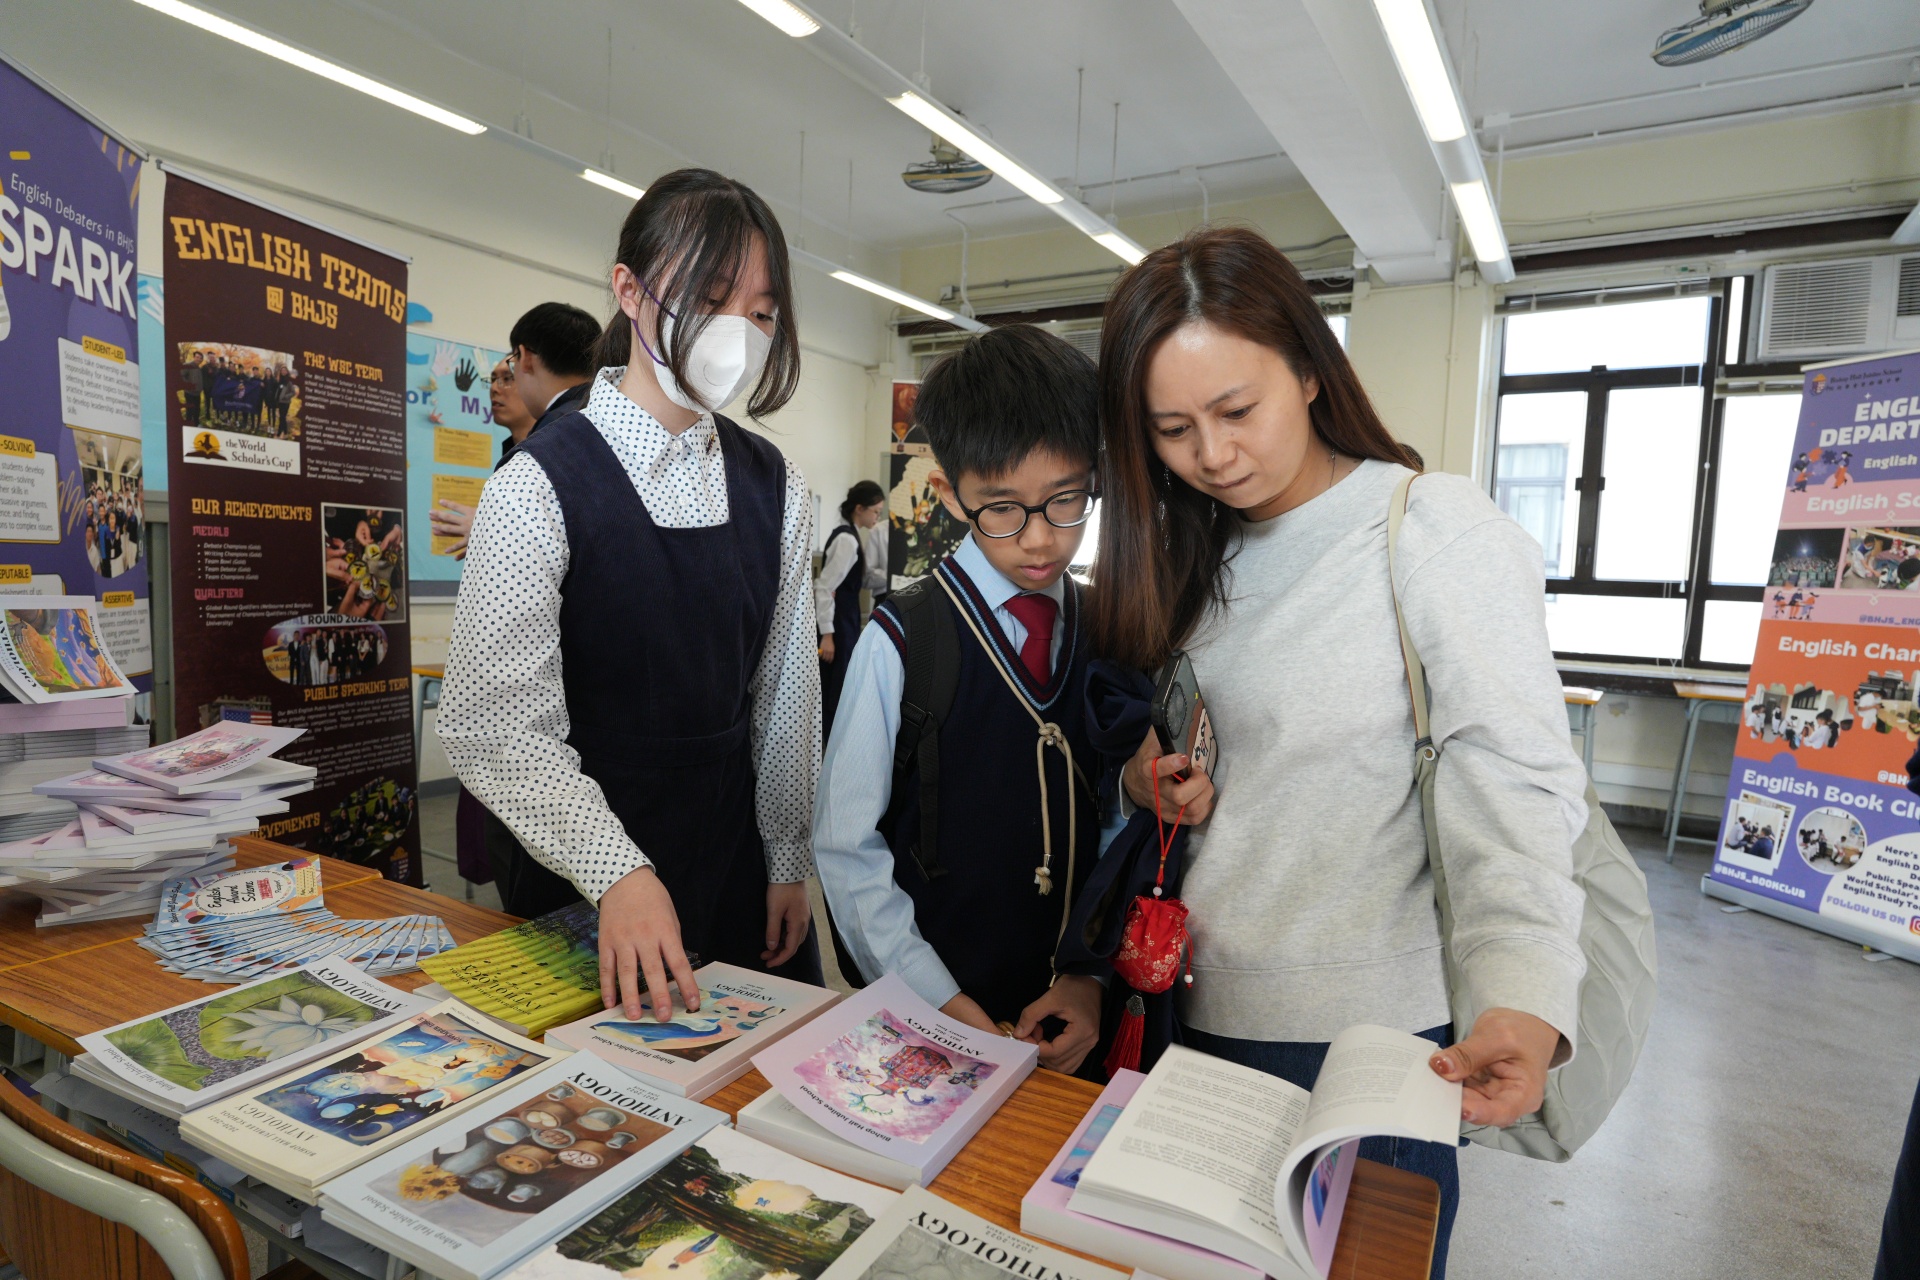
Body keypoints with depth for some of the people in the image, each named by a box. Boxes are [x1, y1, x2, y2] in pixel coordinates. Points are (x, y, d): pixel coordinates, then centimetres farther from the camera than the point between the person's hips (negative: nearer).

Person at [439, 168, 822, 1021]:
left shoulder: (775, 488, 1)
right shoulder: (541, 485, -13)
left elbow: (787, 692, 3)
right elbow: (495, 721, -18)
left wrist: (790, 862, 5)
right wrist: (616, 873, -29)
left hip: (743, 874, 5)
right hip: (585, 887, -4)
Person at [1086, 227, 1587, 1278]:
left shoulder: (1439, 530, -13)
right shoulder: (1195, 561, 5)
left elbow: (1512, 786, -20)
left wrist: (1524, 997, -34)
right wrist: (1167, 788, -6)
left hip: (1362, 1044, -5)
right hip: (1193, 1016, 6)